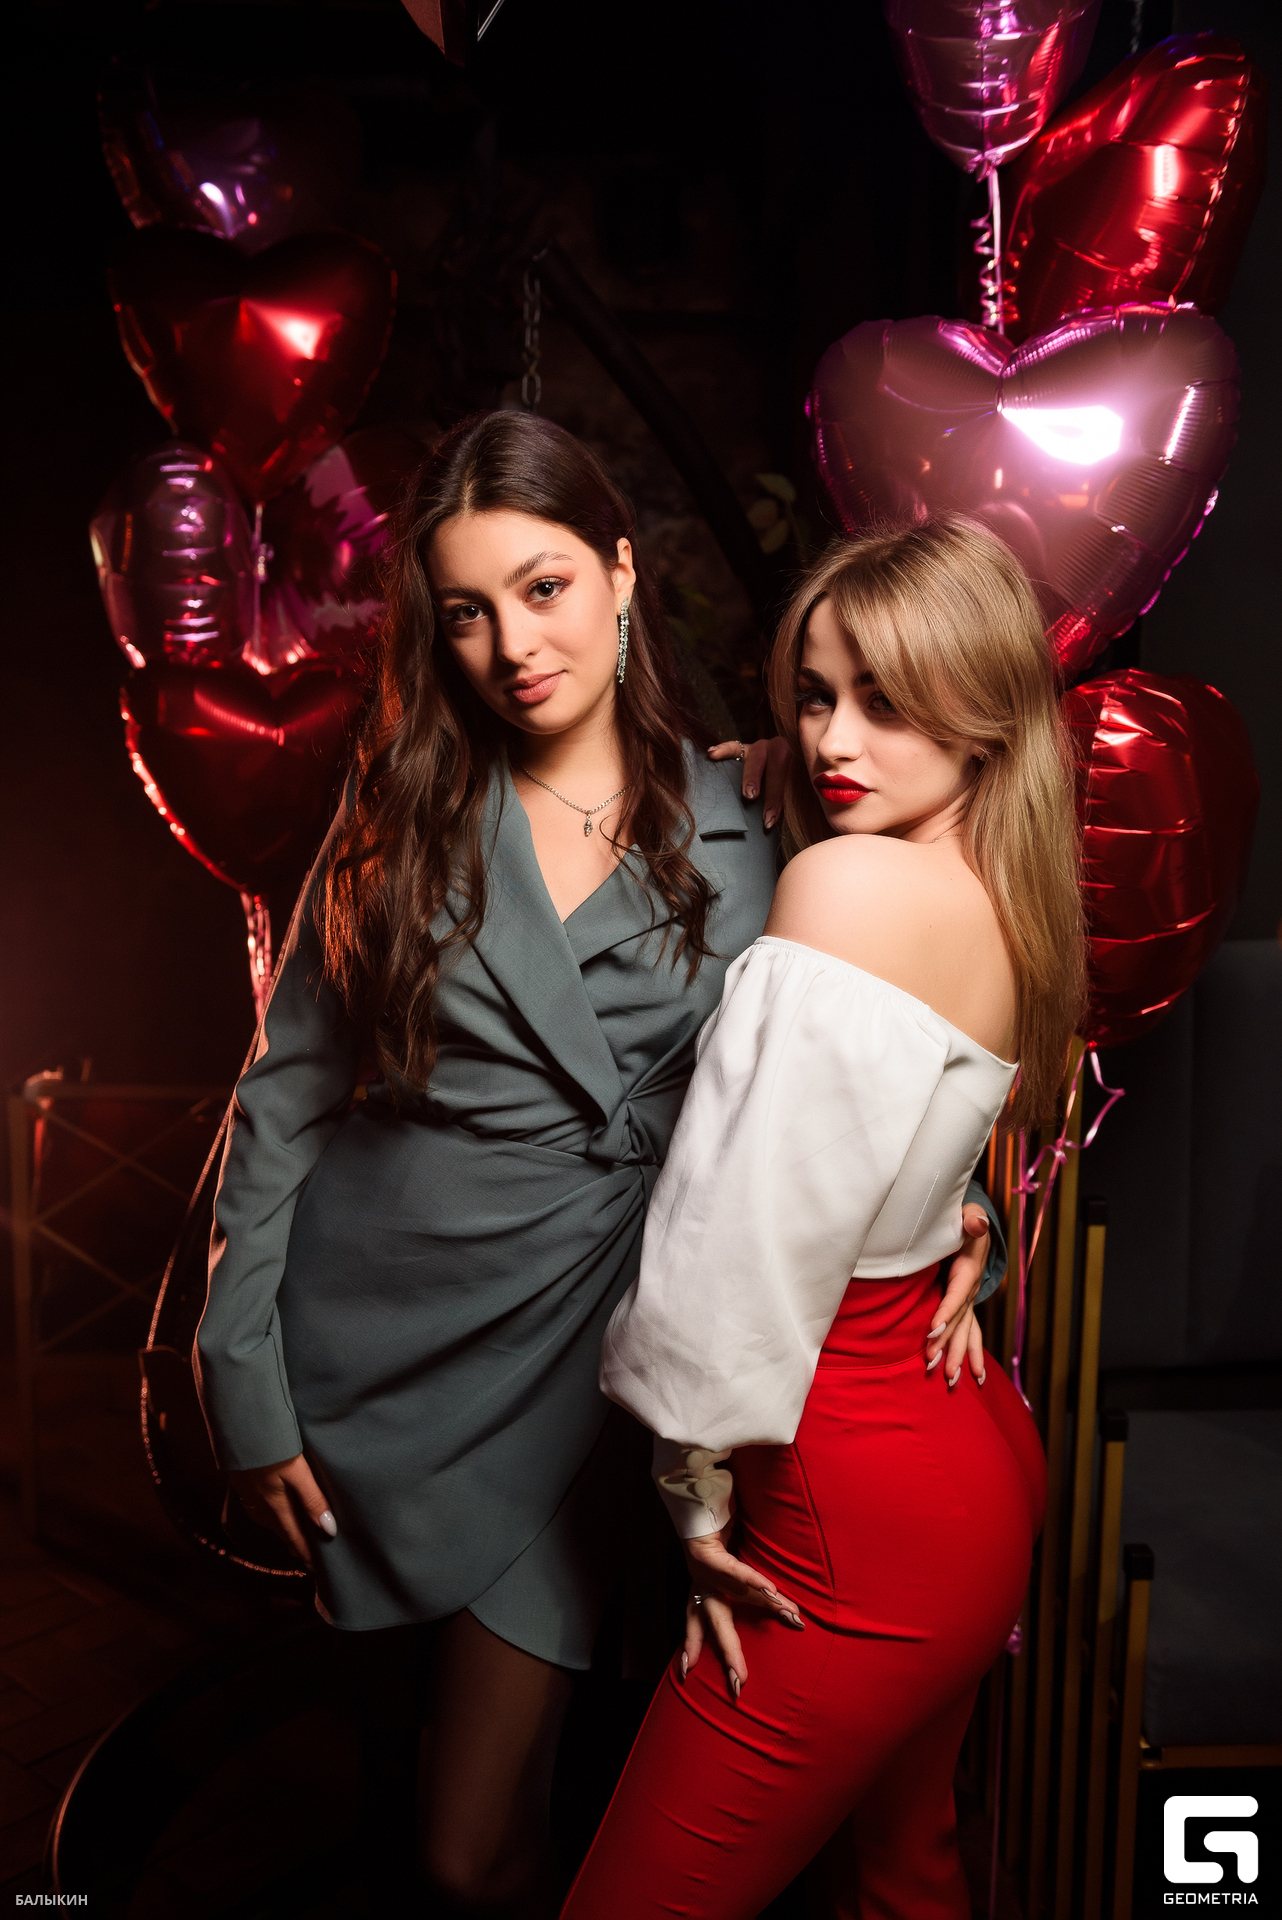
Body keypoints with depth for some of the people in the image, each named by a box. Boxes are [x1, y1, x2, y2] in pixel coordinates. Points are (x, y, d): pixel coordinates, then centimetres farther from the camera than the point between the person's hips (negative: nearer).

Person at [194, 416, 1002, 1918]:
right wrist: (243, 1377, -2)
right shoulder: (406, 820, -3)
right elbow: (282, 1100, -1)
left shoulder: (742, 830, -4)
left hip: (562, 1366, -1)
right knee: (388, 1753, 21)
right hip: (366, 1350, 2)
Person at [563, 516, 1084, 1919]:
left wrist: (699, 1481, -7)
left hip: (863, 1512, -9)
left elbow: (759, 1228, -23)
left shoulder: (852, 880, -22)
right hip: (965, 1450, 9)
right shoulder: (1004, 902, 4)